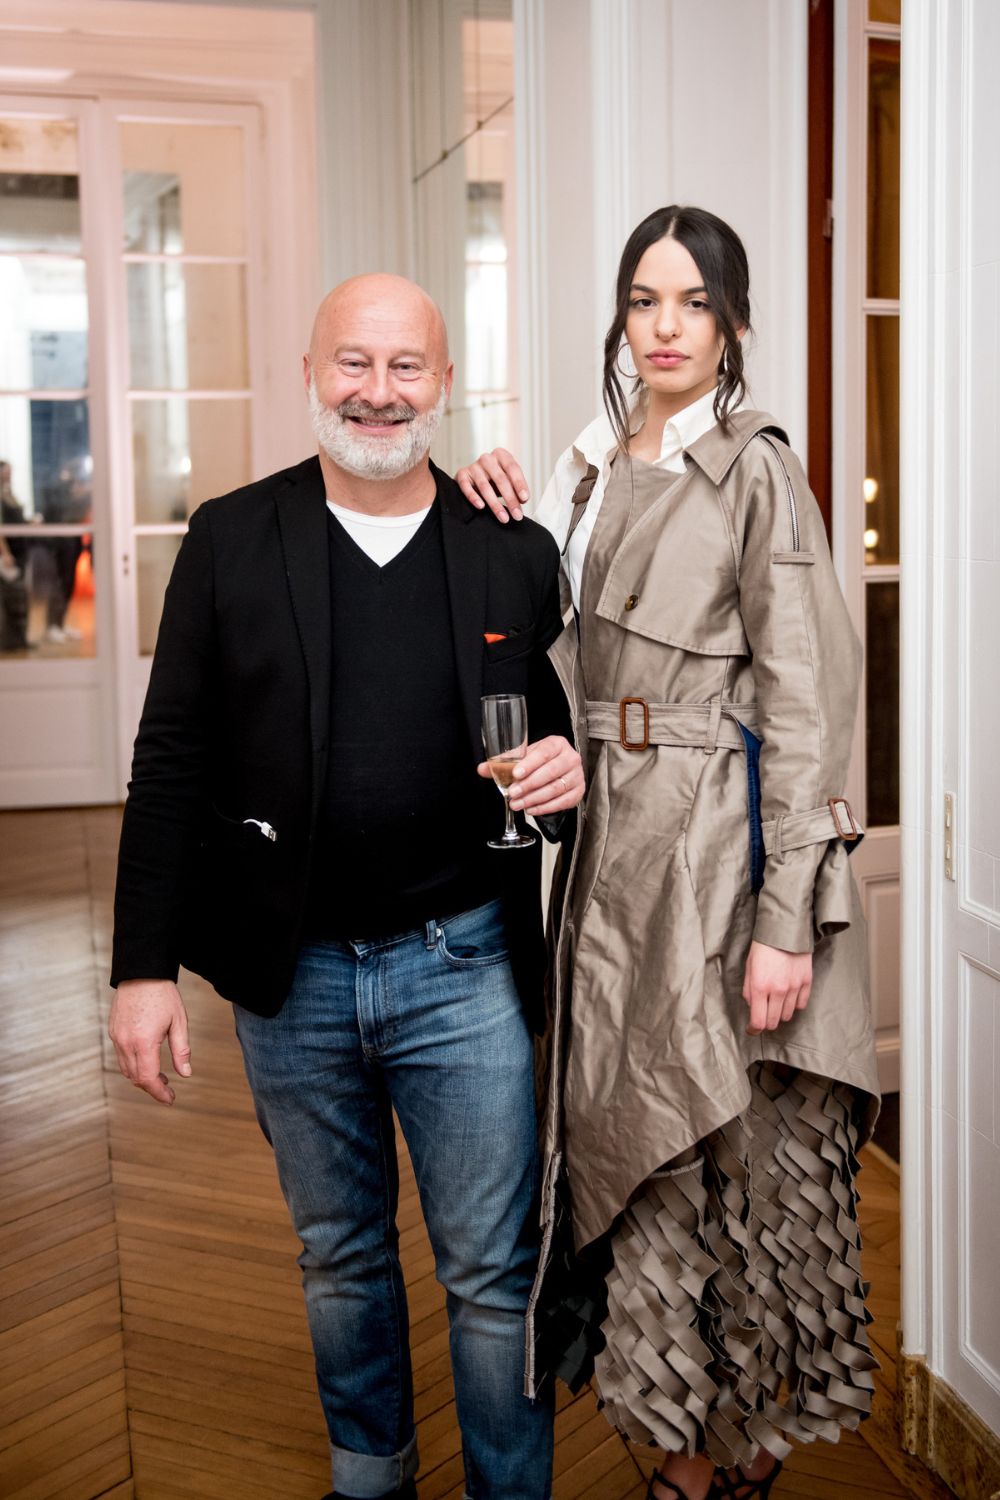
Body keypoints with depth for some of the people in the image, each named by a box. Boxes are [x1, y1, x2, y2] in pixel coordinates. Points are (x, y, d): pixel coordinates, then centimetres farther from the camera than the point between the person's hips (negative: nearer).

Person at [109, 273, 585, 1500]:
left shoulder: (516, 555, 0)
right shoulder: (231, 540, -1)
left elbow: (561, 734, 11)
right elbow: (173, 766, -1)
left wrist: (572, 768, -15)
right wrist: (144, 965, -5)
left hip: (463, 966, -1)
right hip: (291, 974, 1)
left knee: (495, 1273, 8)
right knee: (340, 1262, 20)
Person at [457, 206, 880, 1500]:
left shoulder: (757, 469, -8)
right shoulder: (590, 468, 13)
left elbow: (801, 707, -13)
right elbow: (547, 650, 16)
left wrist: (786, 921, -18)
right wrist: (496, 514, 0)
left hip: (720, 843, -6)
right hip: (610, 837, 7)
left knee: (735, 1144, 3)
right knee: (631, 1133, 12)